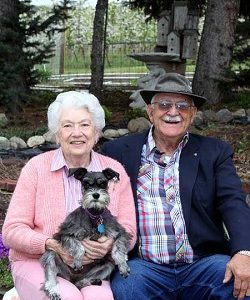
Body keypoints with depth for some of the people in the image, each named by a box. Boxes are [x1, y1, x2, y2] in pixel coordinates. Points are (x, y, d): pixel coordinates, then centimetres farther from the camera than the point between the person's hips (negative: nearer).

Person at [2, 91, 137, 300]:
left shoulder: (115, 171, 3)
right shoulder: (37, 167, -2)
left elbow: (129, 231, 4)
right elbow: (12, 231, -4)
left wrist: (110, 244, -19)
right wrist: (54, 245, -20)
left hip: (93, 266, 1)